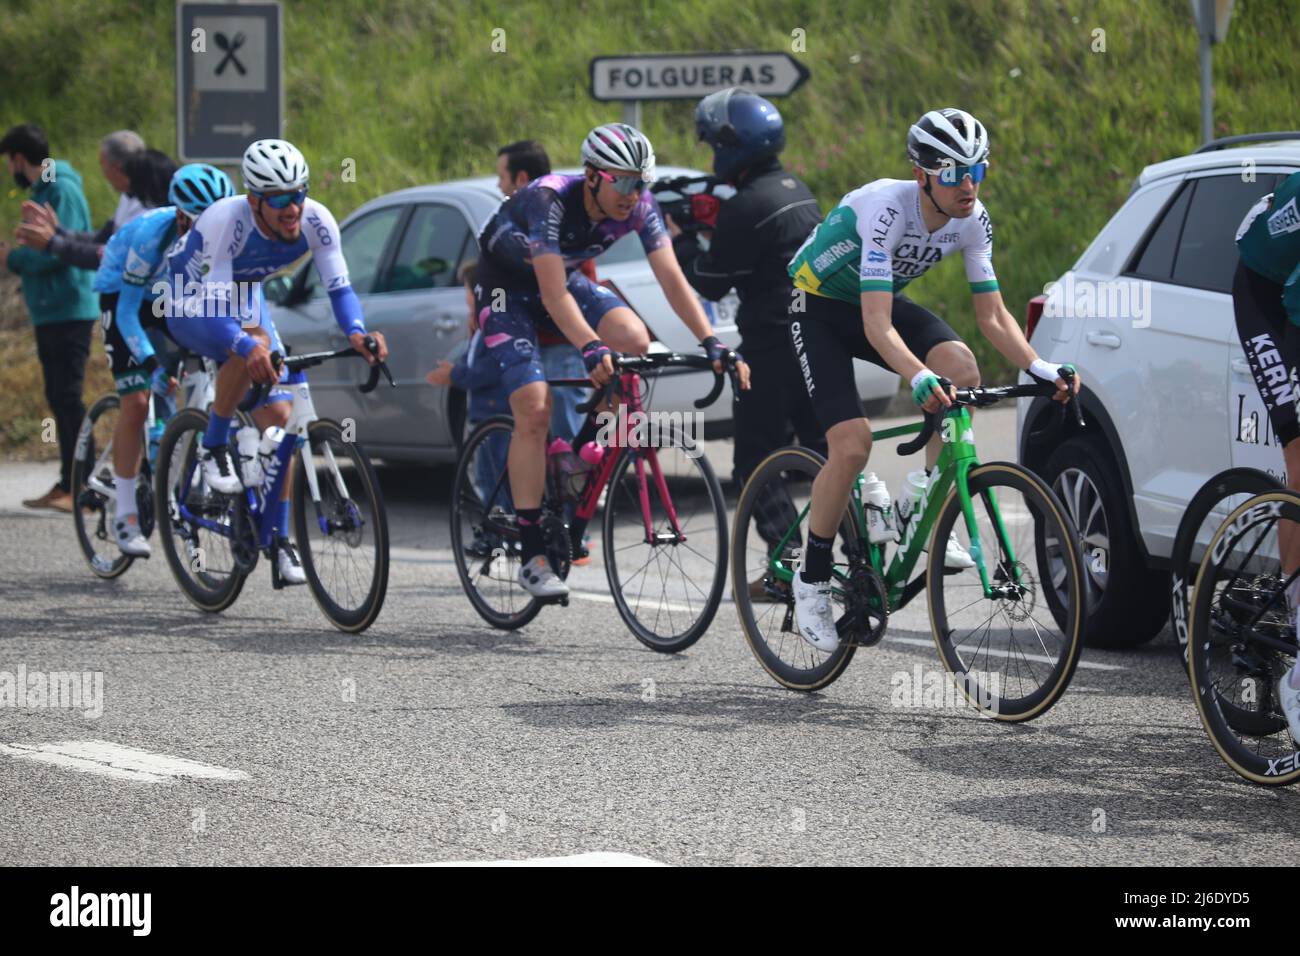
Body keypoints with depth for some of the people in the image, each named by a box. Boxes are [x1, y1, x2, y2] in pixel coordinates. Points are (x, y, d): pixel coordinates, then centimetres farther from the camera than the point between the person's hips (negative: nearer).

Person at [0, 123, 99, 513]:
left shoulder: (62, 191, -13)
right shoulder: (43, 191, 17)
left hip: (68, 313, -10)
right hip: (51, 314, 10)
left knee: (68, 397, -11)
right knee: (59, 398, 10)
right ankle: (67, 485, 14)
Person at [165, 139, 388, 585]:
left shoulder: (315, 221, -25)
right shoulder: (227, 221, -38)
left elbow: (338, 288, -21)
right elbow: (211, 308, -43)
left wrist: (356, 332, -43)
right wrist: (246, 346, -62)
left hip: (243, 297, 5)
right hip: (188, 305, -5)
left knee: (278, 417, -5)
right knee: (254, 343, -37)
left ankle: (279, 538, 5)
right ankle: (214, 449, -18)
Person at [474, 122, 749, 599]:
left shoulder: (639, 206, -19)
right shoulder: (548, 200, -35)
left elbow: (672, 279, -21)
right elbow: (554, 295, -41)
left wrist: (712, 343, -33)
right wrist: (591, 347, -55)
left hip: (567, 278, 5)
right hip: (508, 287, -5)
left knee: (634, 341, -23)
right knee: (534, 411, -18)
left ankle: (583, 452, 1)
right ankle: (533, 558, -14)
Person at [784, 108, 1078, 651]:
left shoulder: (972, 219, -15)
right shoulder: (887, 208, -34)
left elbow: (993, 316, -9)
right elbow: (877, 325, -40)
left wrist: (1041, 370, -26)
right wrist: (920, 378, -57)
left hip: (880, 299, 5)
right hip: (816, 306, -5)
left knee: (961, 366, -25)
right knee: (852, 444, -21)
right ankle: (812, 581, -2)